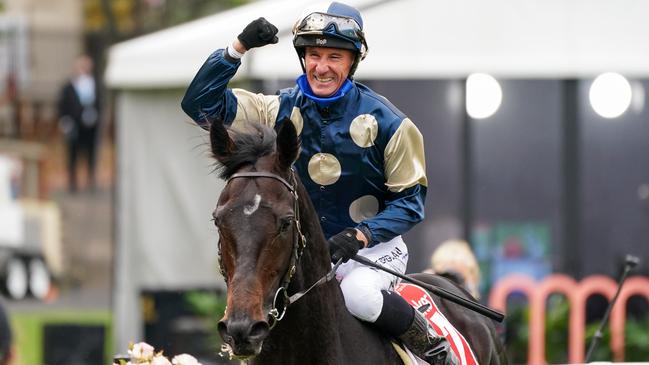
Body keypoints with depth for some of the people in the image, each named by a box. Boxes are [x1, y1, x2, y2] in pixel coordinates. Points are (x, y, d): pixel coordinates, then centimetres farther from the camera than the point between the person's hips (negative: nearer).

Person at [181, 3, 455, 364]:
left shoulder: (385, 120, -9)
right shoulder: (281, 111, 0)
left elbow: (410, 198, -6)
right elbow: (201, 105, -6)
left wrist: (362, 235, -23)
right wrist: (238, 49, -17)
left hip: (374, 245, -4)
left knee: (357, 294, -35)